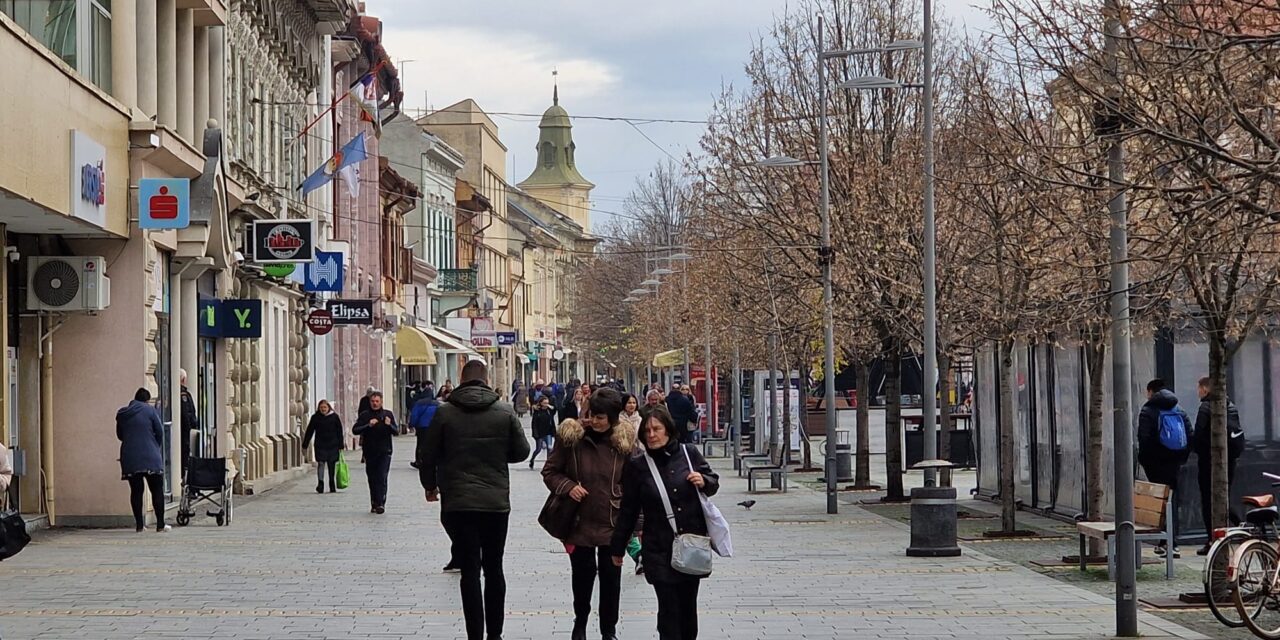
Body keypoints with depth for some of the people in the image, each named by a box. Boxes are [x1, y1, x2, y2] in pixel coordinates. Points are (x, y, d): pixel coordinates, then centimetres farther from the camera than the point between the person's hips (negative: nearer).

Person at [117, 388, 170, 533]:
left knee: (136, 491, 7)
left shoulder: (121, 414, 9)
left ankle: (139, 525, 5)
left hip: (129, 459, 4)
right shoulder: (150, 410, -3)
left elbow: (119, 435, 15)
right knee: (157, 490, 3)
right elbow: (160, 432, -2)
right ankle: (160, 524, 1)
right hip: (150, 458, -4)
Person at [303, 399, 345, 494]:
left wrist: (341, 445, 3)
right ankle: (320, 484, -13)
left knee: (332, 465, 5)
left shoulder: (334, 417, 3)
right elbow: (309, 432, 6)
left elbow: (339, 432, 7)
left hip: (333, 445, 0)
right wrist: (305, 445, 5)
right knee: (321, 463, -12)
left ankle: (332, 486, 15)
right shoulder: (315, 418, 3)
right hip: (320, 445, 0)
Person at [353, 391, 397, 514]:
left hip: (384, 452, -1)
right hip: (369, 452, 2)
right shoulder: (365, 416, 4)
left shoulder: (388, 415, 6)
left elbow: (395, 431, 3)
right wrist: (368, 425, -19)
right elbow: (355, 430, -6)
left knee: (381, 478, -12)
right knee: (372, 479, 6)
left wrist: (389, 425, -18)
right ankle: (374, 504, 16)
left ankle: (381, 503, -16)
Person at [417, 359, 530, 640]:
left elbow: (426, 455, 0)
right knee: (494, 568, 13)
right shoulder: (506, 413, -2)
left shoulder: (444, 413, -4)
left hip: (457, 503, -1)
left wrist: (430, 486, 17)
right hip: (497, 502, 1)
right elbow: (521, 451, 4)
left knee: (470, 570, 1)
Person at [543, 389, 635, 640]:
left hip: (613, 524, 1)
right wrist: (567, 487, -17)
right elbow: (550, 471, 1)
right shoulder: (572, 436, -8)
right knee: (583, 575, 9)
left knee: (611, 578, 9)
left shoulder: (625, 440, -4)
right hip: (580, 523, -1)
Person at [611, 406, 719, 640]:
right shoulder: (637, 466, -1)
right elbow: (628, 510, 5)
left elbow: (714, 482, 16)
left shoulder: (690, 454, 2)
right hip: (659, 550, -2)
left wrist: (704, 482, -8)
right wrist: (618, 548, 9)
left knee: (688, 605, 10)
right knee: (669, 608, -7)